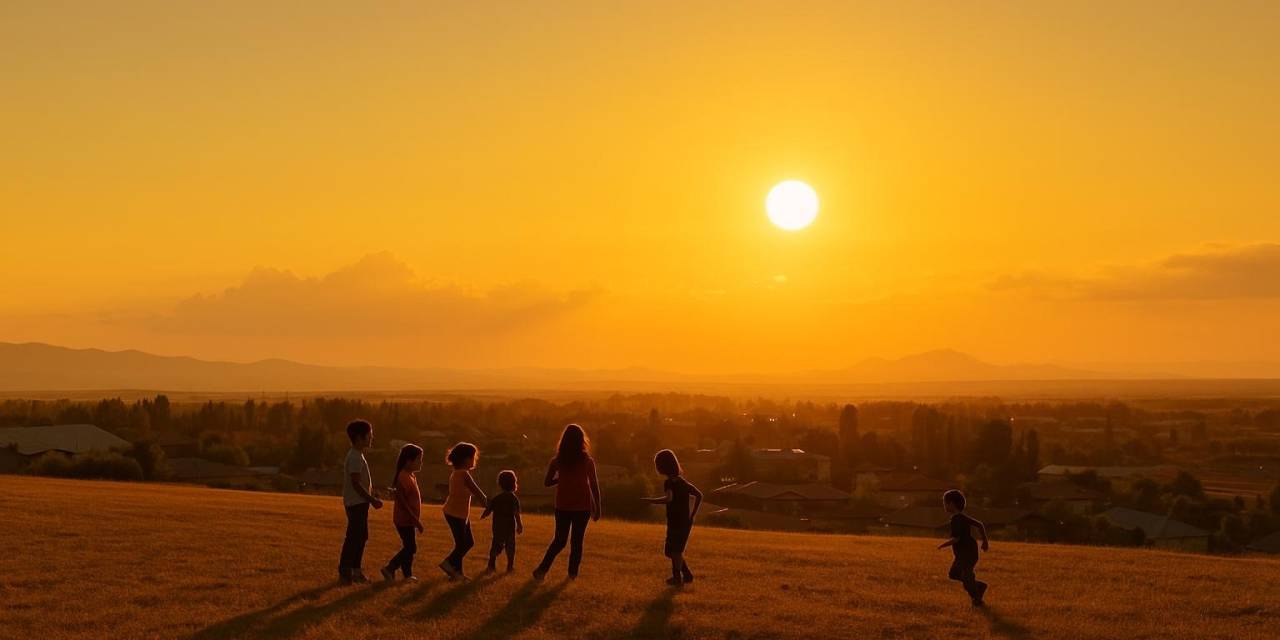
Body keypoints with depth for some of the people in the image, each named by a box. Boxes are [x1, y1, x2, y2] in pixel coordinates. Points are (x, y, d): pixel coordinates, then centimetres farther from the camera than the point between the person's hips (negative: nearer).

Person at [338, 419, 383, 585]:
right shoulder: (355, 457, -17)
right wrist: (372, 500, -19)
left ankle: (355, 571, 21)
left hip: (359, 503, 10)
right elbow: (356, 483, -22)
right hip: (357, 503, -10)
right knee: (353, 537, -7)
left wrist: (372, 497, 18)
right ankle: (344, 572, -3)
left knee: (361, 537, 14)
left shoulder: (356, 455, 15)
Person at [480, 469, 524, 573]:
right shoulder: (514, 499, -8)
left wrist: (482, 516, 23)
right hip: (510, 527, -3)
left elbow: (487, 511, 3)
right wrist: (520, 526, -5)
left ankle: (492, 565, 7)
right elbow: (517, 514, -12)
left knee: (496, 545, 12)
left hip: (497, 527, 3)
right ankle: (510, 566, 8)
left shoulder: (496, 499, 2)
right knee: (510, 546, 7)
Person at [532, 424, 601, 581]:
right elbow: (594, 486, -6)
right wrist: (597, 508, 1)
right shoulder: (587, 461, -8)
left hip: (563, 506, 2)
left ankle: (542, 569, -2)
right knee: (577, 540, 10)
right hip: (582, 507, -2)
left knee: (559, 540, 11)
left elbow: (547, 482, -1)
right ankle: (572, 572, 11)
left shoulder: (558, 461, -3)